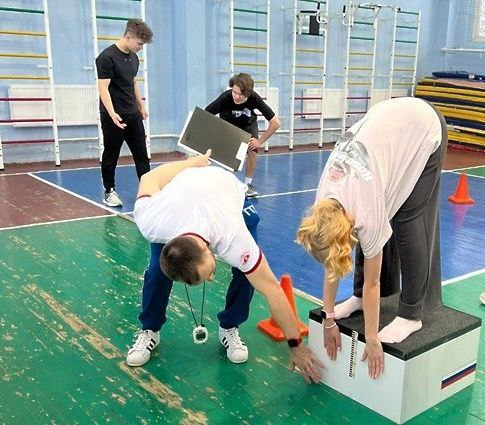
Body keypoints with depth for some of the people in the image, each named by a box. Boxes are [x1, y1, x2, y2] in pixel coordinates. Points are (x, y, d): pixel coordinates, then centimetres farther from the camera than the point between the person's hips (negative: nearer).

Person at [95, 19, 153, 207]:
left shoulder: (133, 57, 10)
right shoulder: (106, 57, -14)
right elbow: (103, 88, -20)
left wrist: (141, 106, 23)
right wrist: (112, 114, -30)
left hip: (133, 114, 7)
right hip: (114, 117, -7)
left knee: (141, 154, 7)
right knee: (111, 156, 5)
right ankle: (109, 192, 17)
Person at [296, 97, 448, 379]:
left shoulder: (366, 212, -30)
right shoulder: (325, 208, -15)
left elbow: (372, 282, -19)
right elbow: (332, 264, -3)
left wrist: (372, 340, -9)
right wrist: (329, 320, 3)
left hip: (424, 128, -5)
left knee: (408, 224, -7)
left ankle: (412, 315, 2)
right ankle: (360, 296, 14)